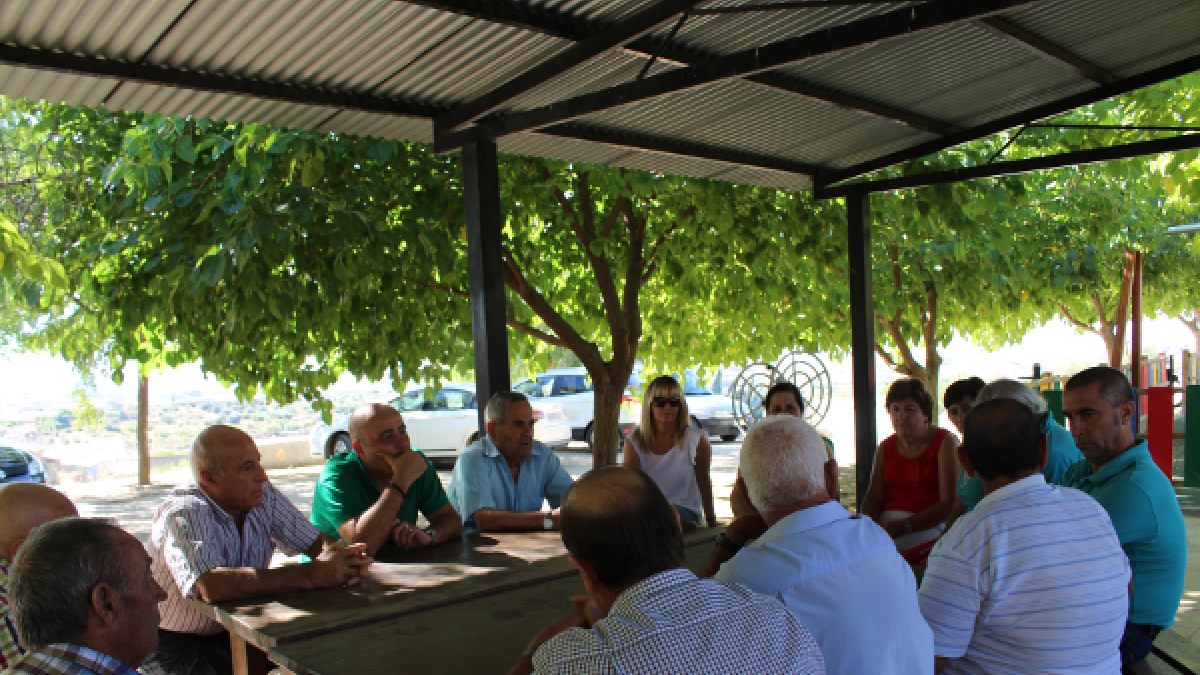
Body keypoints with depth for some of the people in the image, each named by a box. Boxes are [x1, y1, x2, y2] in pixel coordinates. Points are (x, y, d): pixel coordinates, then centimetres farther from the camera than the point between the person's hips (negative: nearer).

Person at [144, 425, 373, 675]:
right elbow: (212, 587, -38)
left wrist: (341, 557, -23)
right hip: (178, 643, -6)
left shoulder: (264, 496, -3)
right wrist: (311, 574, -35)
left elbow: (317, 541, 3)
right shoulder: (183, 514, -23)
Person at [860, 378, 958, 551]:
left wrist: (903, 526, -19)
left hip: (929, 526, -4)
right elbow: (874, 498, 10)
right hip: (886, 522, 5)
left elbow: (950, 504, -9)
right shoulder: (885, 447, 16)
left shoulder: (945, 442, 0)